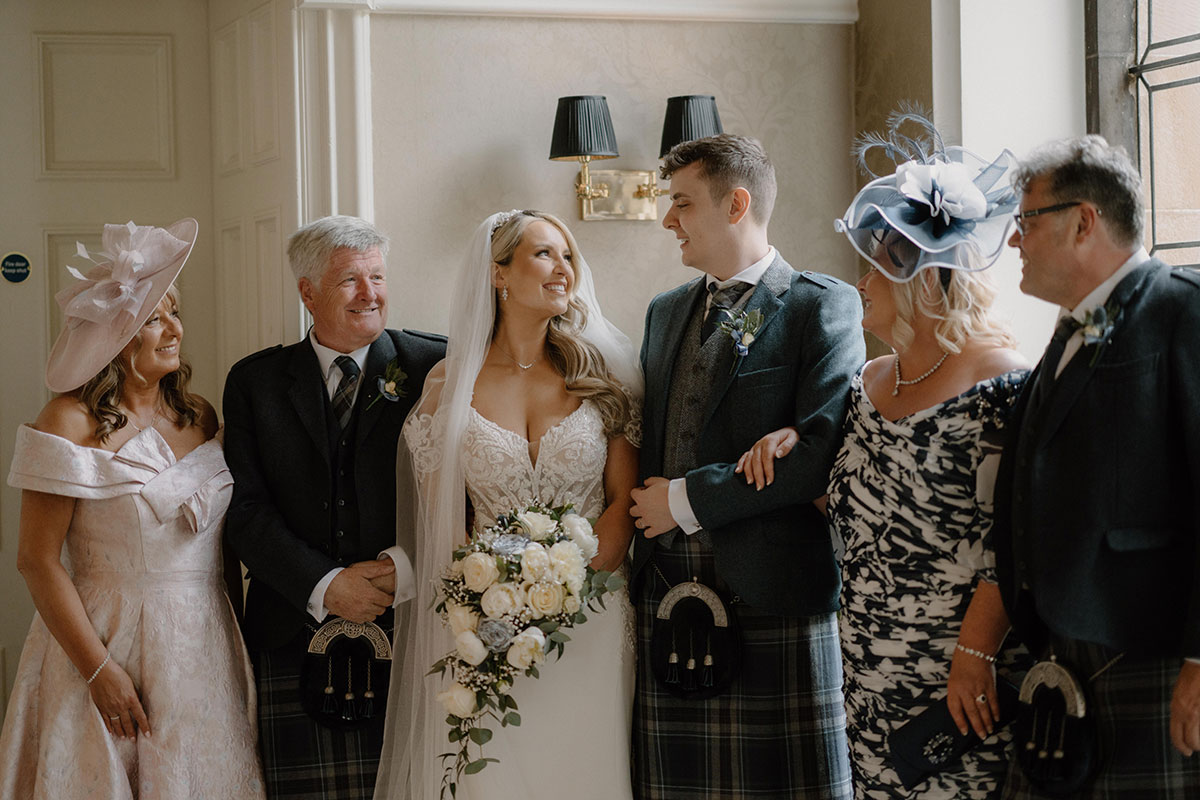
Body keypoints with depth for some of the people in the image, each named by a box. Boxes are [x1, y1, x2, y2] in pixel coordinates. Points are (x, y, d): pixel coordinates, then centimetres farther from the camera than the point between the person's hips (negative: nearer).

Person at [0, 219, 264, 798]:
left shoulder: (200, 417, 8)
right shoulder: (72, 423, -9)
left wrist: (246, 636, 6)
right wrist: (99, 670, -15)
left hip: (206, 649, 5)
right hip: (108, 645, -5)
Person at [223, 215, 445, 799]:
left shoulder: (433, 367, 4)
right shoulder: (255, 381, 9)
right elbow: (248, 508, 2)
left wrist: (404, 568, -15)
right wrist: (324, 586, -10)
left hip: (408, 630, -1)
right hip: (295, 636, 1)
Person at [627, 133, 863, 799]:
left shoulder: (823, 306, -3)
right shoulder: (666, 311, 19)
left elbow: (822, 449, -14)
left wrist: (689, 499, -10)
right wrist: (645, 506, 4)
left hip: (775, 596, -6)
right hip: (670, 592, 6)